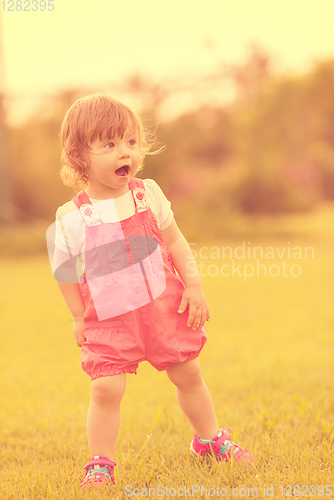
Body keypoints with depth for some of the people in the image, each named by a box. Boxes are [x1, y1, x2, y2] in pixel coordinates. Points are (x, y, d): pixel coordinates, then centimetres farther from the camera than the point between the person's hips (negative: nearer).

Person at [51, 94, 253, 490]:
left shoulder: (148, 194, -3)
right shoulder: (71, 218, -9)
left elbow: (176, 243, 5)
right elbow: (65, 272, 2)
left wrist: (194, 286, -1)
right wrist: (78, 317, 6)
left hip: (163, 306, 3)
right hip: (108, 320, -3)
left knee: (188, 375, 13)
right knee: (106, 389, -13)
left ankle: (210, 439, 36)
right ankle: (100, 465, 6)